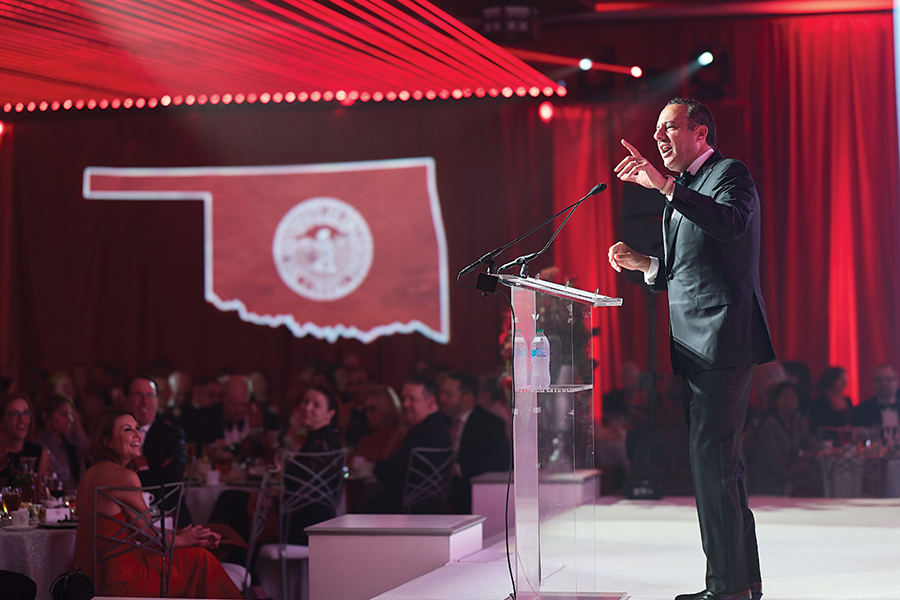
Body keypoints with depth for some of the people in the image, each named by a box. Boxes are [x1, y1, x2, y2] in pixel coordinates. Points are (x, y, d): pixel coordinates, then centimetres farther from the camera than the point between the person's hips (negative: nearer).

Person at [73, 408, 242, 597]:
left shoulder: (92, 473, 10)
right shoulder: (125, 477, -19)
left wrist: (177, 533, 11)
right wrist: (182, 538, 9)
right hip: (118, 583, -9)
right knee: (199, 560, 7)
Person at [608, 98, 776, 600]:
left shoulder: (730, 174, -5)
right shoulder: (685, 190, 23)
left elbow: (731, 224, -28)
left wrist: (665, 185, -33)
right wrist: (643, 264, 9)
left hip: (725, 340, -10)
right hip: (699, 348, 10)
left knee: (712, 460, -12)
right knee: (719, 463, 11)